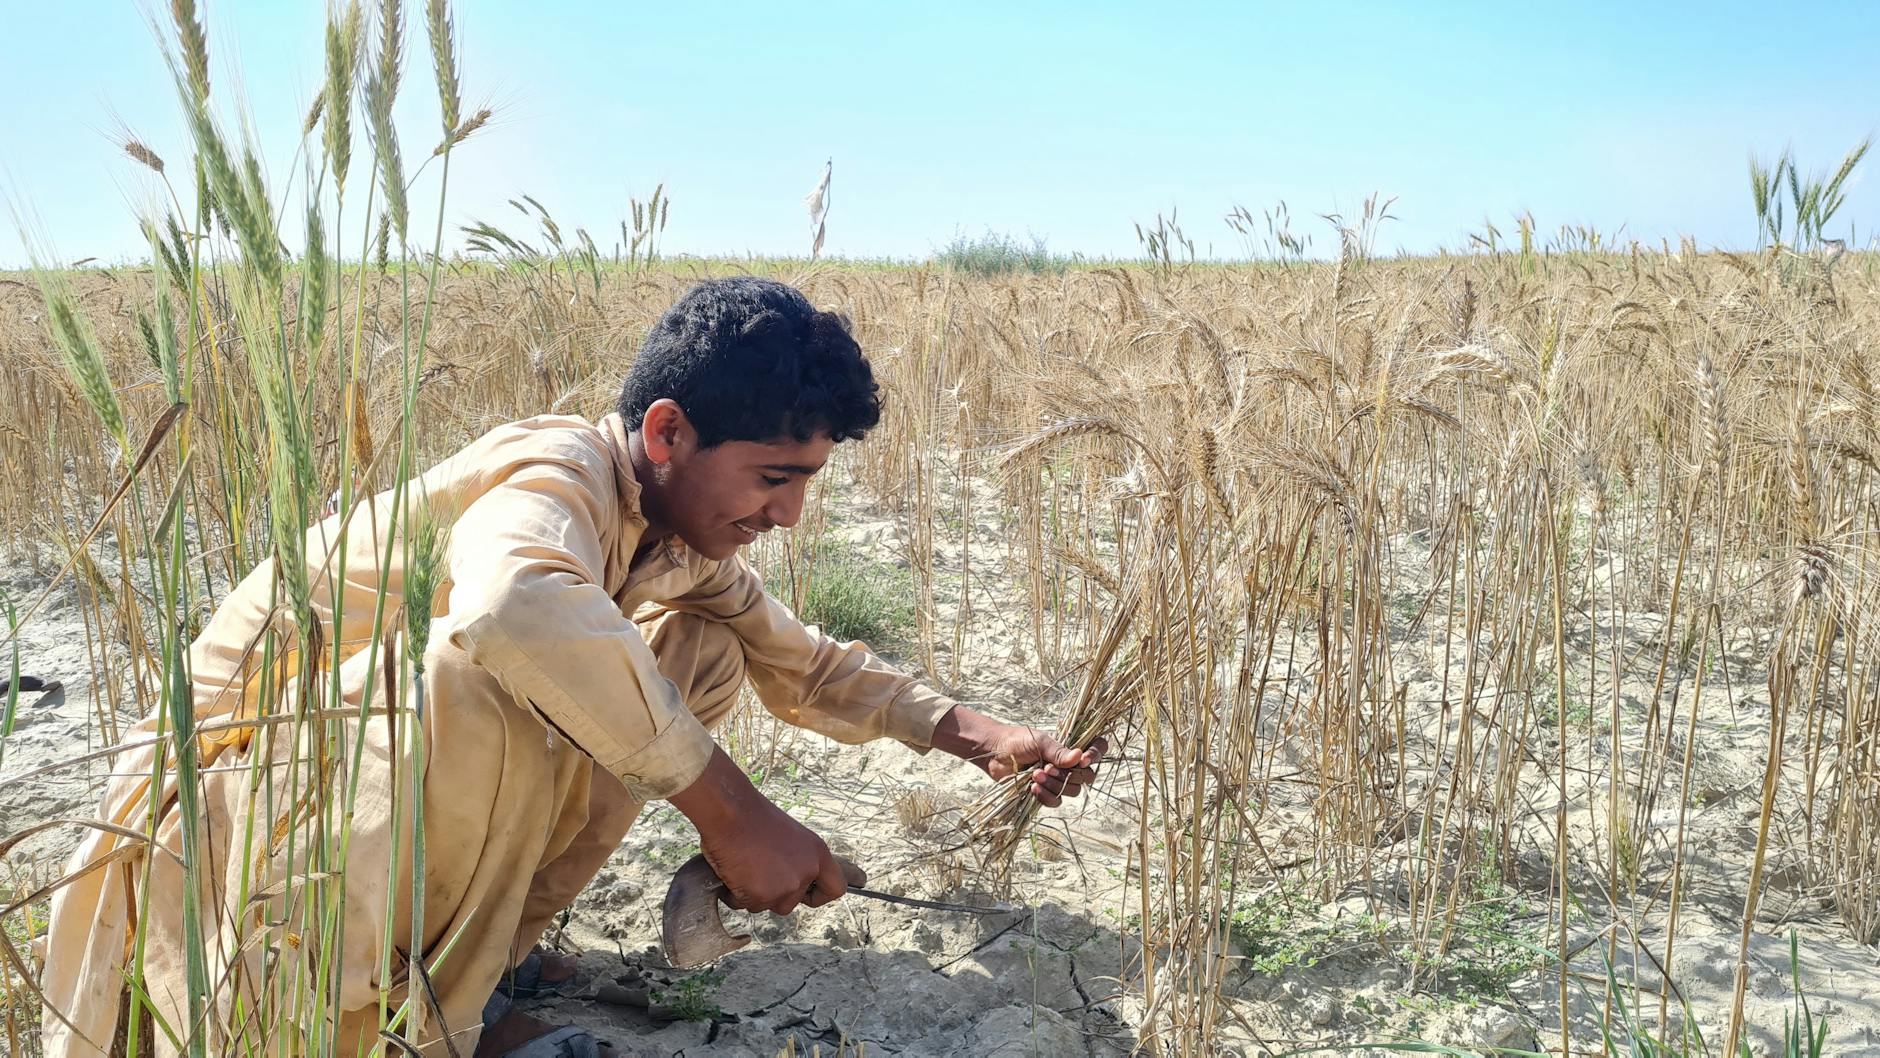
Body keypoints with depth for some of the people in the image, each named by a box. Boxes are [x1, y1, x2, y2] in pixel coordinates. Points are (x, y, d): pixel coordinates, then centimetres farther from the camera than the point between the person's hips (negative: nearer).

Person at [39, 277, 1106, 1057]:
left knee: (705, 651, -4)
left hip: (405, 742, 8)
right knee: (499, 669, -37)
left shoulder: (681, 536, -1)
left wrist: (978, 733, 0)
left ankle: (478, 957, -3)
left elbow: (808, 661, 12)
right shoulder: (562, 473, -27)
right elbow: (515, 605, -51)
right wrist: (731, 811, -42)